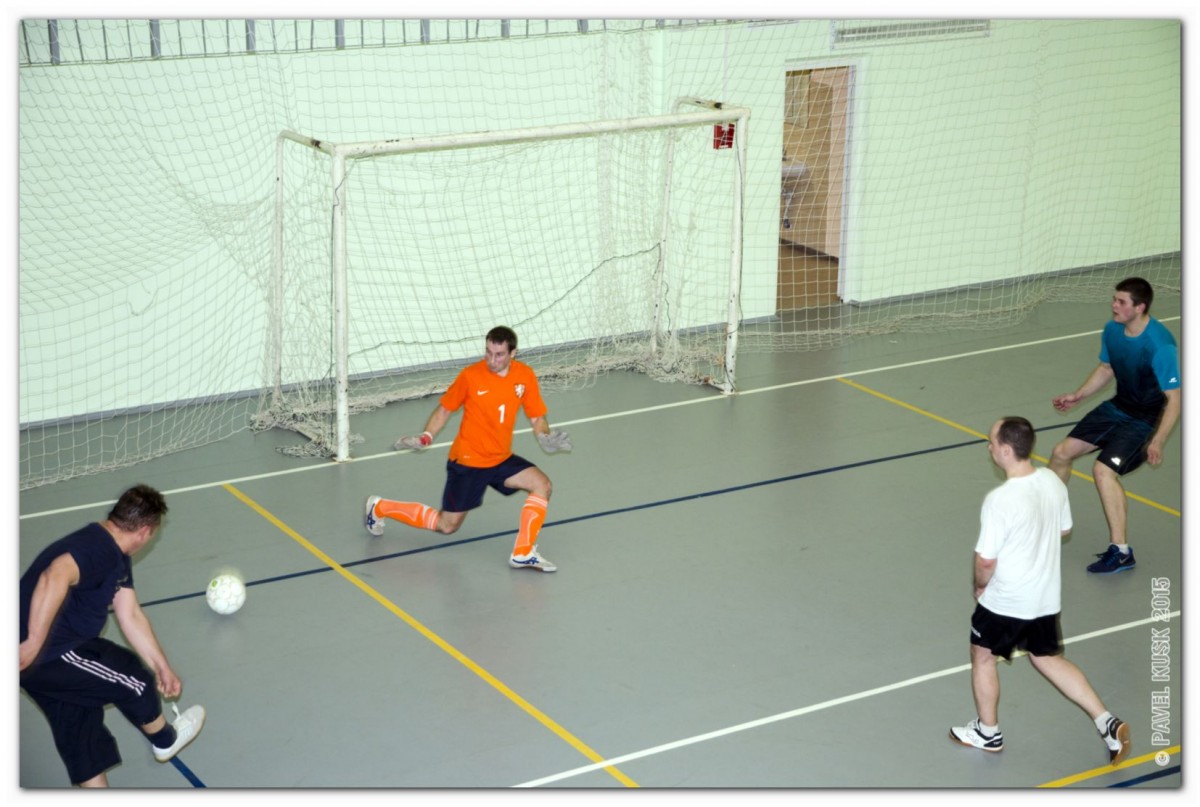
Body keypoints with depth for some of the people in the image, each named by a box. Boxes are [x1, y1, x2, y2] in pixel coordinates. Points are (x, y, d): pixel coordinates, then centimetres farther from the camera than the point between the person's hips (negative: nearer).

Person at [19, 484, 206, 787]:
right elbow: (54, 578, -41)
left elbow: (131, 616, 17)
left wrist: (162, 668, 20)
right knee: (132, 676, 8)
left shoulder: (117, 557, 13)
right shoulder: (100, 551, -23)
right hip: (46, 655, -10)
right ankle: (165, 740, 33)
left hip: (53, 653, 10)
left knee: (81, 731, 17)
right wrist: (34, 643, -38)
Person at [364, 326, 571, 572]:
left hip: (501, 459, 4)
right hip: (467, 461, -4)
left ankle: (523, 553, -12)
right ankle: (380, 508, 23)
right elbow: (445, 409, -4)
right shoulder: (471, 376, -17)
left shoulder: (525, 375, -8)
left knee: (542, 484, -17)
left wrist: (546, 438, -19)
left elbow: (537, 418, 2)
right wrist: (425, 438, -18)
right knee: (447, 526, 4)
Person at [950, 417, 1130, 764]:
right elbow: (1064, 530, 9)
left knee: (983, 658, 18)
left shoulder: (999, 501, -29)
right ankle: (1107, 723, 18)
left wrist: (980, 586, -3)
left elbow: (986, 561, -23)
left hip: (1005, 602, -7)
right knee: (1047, 659, 24)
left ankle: (988, 732, 35)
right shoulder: (1053, 481, -7)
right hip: (1047, 596, 7)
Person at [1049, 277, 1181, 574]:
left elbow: (1174, 398, -23)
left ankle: (1121, 552, -12)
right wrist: (1077, 396, 12)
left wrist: (1157, 441, -28)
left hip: (1146, 420, -8)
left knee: (1103, 469, -23)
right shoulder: (1112, 330, -6)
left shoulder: (1160, 345, -28)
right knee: (1061, 452, 6)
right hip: (1117, 407, 8)